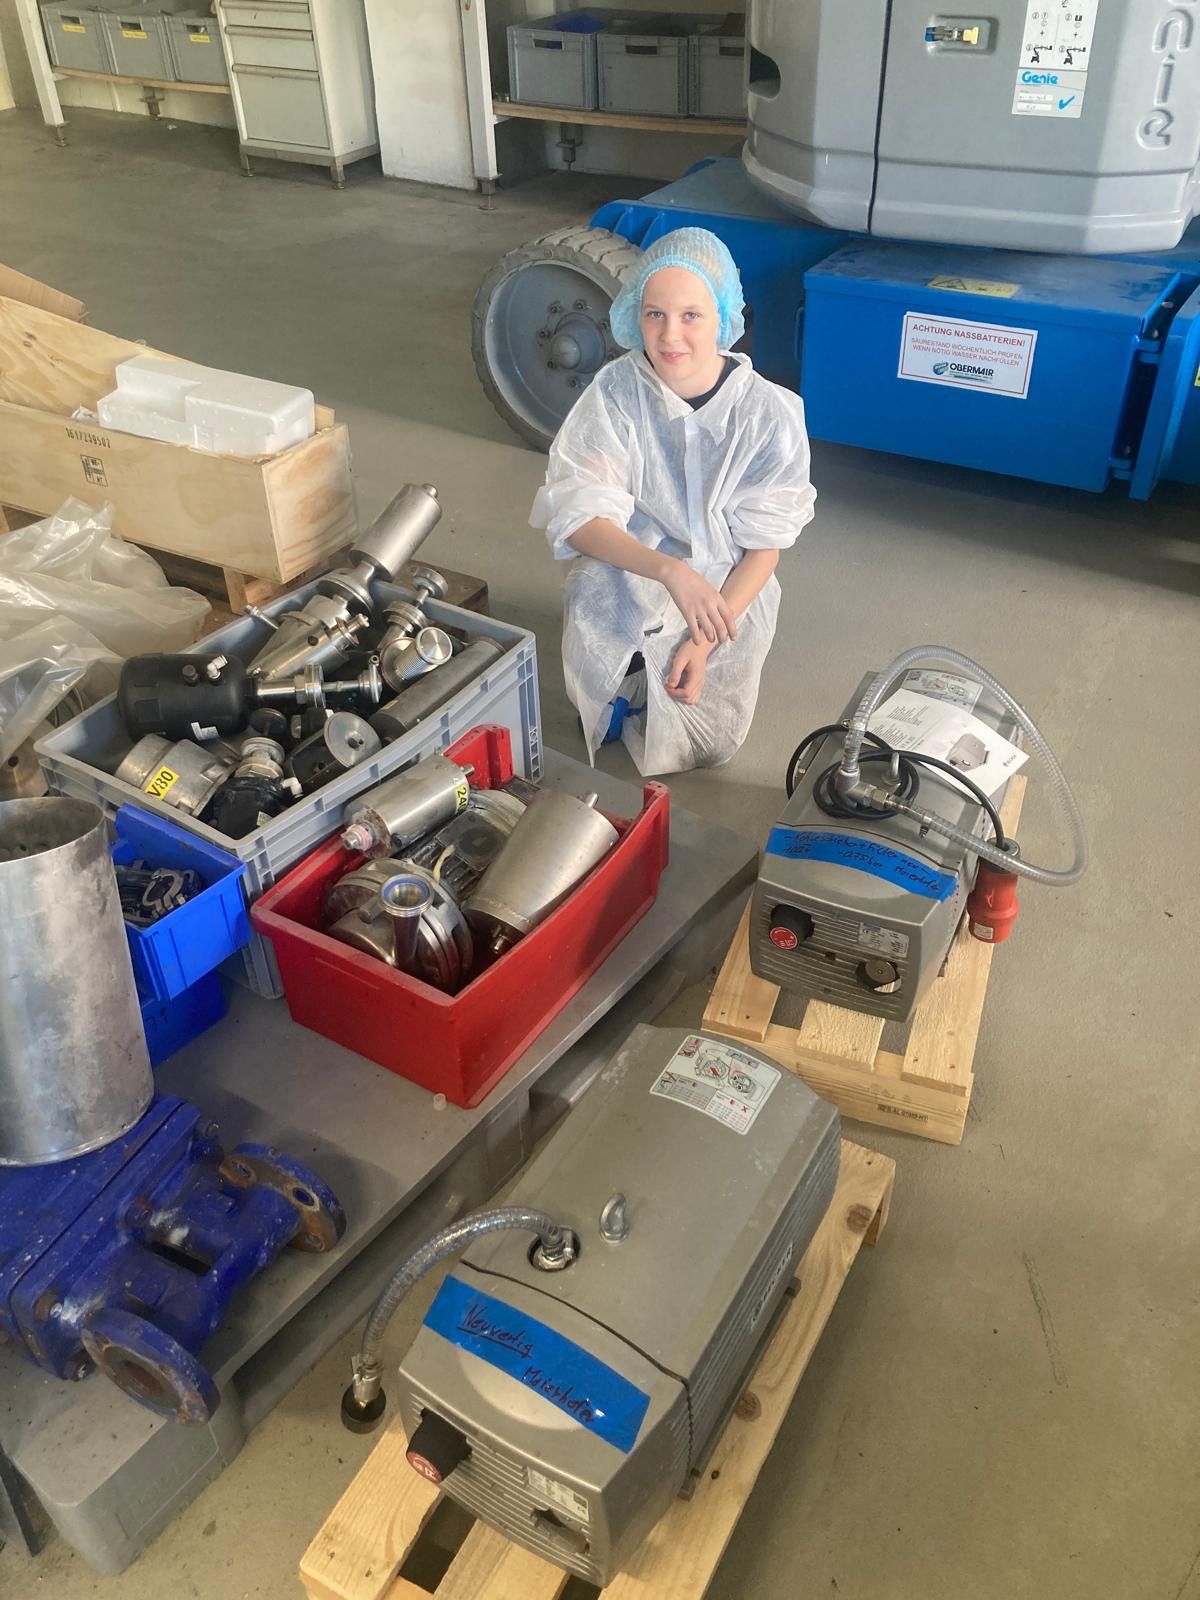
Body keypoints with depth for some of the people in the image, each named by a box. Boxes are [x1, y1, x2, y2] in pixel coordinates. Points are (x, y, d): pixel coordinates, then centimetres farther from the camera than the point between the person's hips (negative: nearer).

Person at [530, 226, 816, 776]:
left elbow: (763, 548, -10)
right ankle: (621, 684, 3)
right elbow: (578, 517, -21)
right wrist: (671, 571, -39)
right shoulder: (615, 391, -16)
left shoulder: (770, 414, -16)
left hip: (727, 593, 1)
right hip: (624, 572, 0)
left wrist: (703, 643, -21)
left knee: (706, 749, -4)